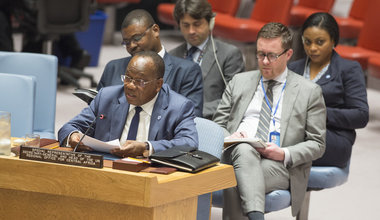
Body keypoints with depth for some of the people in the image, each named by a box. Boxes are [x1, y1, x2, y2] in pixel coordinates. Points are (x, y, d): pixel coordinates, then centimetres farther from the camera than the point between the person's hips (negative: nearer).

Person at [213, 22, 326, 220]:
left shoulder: (309, 92, 12)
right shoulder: (239, 81, 22)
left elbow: (317, 144, 9)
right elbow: (218, 124, 20)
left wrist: (284, 154, -10)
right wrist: (229, 138, -5)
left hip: (279, 165, -2)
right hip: (237, 156, 2)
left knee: (235, 183, -35)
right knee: (244, 150, -37)